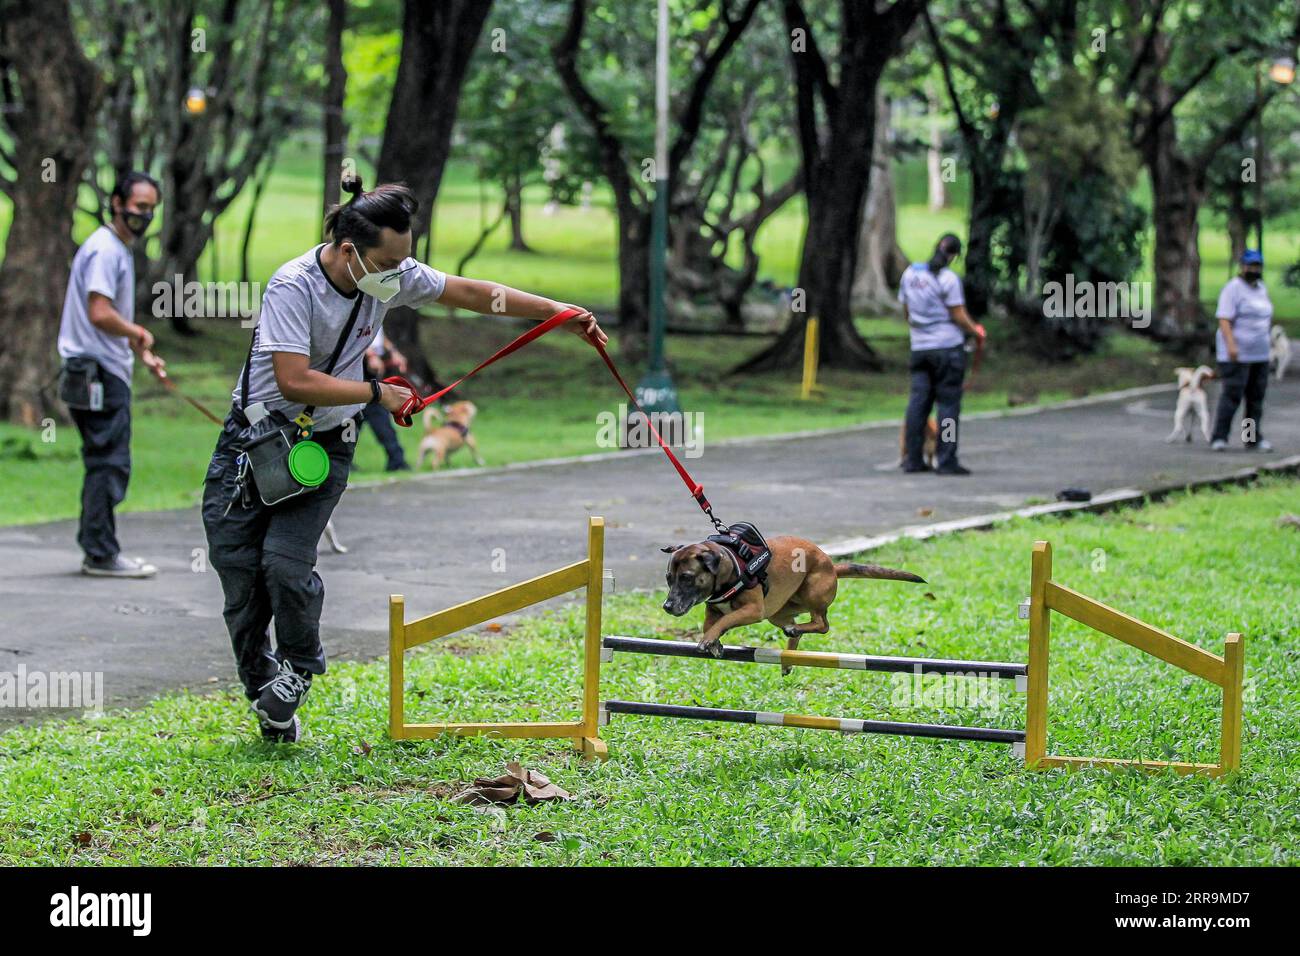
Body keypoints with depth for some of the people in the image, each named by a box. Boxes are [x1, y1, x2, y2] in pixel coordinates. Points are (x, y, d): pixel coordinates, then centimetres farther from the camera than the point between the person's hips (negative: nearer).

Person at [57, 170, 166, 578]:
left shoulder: (120, 250, 19)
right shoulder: (105, 250, -14)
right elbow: (100, 314, -24)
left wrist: (141, 354, 19)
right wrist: (138, 334, -9)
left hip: (108, 373, 11)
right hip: (98, 375, -11)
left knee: (105, 463, 13)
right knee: (109, 463, -9)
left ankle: (97, 550, 18)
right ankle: (101, 554, -6)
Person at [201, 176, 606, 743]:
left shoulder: (391, 277, -7)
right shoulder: (293, 286, -24)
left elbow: (465, 292, 4)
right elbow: (294, 381, -29)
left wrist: (556, 311, 4)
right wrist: (377, 394, -21)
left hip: (325, 446, 3)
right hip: (255, 437, -3)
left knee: (286, 564, -16)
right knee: (238, 569, -3)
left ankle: (300, 665, 11)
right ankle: (262, 689, 19)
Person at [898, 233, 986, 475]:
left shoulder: (910, 273, 7)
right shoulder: (948, 278, -13)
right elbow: (958, 316, -12)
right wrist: (976, 331, 5)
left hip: (919, 347, 6)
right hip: (948, 346, -6)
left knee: (918, 402, 7)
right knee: (948, 403, -2)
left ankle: (913, 459, 9)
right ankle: (946, 461, -2)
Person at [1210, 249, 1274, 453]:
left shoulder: (1261, 288, 16)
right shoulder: (1233, 289, -9)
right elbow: (1224, 320, -17)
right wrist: (1231, 345, -27)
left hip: (1259, 354, 8)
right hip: (1236, 355, -8)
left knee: (1256, 397, 7)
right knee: (1231, 395, -11)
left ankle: (1252, 438, 12)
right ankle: (1219, 438, -8)